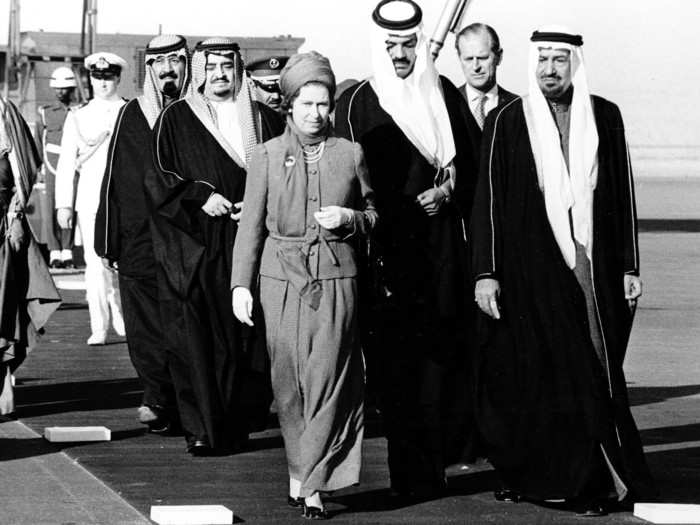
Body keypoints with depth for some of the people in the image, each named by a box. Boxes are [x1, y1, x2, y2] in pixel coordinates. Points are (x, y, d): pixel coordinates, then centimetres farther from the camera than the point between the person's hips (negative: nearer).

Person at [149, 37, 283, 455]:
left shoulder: (263, 119, 11)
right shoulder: (177, 119, 6)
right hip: (195, 247, -2)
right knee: (198, 337, -8)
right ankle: (201, 429, -6)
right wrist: (200, 196, -11)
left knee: (245, 337, -1)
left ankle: (238, 424, 6)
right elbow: (158, 178, 1)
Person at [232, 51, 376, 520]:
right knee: (289, 382, 3)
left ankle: (310, 481, -3)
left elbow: (372, 215, 17)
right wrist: (241, 284, 1)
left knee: (327, 380, -7)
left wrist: (349, 219, -6)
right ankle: (303, 469, 18)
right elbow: (251, 225, 6)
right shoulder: (268, 156, 6)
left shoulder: (350, 154, 8)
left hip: (336, 277, 0)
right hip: (282, 276, 0)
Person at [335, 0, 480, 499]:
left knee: (446, 351, -3)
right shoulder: (358, 103, 2)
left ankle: (443, 452, 11)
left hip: (443, 247, 3)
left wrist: (449, 193, -3)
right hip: (388, 248, -3)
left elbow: (470, 163, 15)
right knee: (398, 361, -4)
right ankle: (413, 473, -2)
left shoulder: (445, 95, 11)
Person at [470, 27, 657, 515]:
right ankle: (527, 475, 10)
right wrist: (486, 272, -5)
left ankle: (591, 484, 8)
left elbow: (623, 196, 8)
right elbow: (488, 200, 0)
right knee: (530, 377, -1)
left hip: (593, 268, 2)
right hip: (528, 268, -1)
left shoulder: (604, 118, 6)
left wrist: (629, 267, 5)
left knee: (594, 376, 1)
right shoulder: (506, 122, 1)